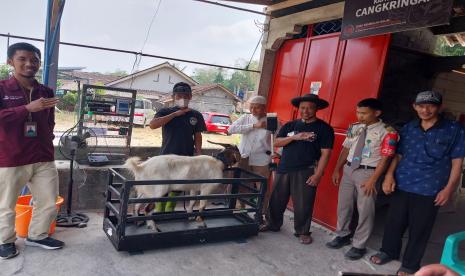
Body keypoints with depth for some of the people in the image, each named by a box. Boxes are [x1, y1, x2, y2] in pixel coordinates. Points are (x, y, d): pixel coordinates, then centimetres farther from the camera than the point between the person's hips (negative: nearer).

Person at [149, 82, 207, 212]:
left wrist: (199, 155, -3)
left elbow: (198, 136, 8)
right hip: (167, 157, -2)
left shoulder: (196, 115, 5)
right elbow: (152, 125, -17)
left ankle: (169, 212, 27)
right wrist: (175, 114, -16)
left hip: (186, 158, 2)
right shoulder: (165, 112, 0)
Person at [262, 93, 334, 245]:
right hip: (284, 169, 4)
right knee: (276, 200, 12)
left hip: (306, 171, -4)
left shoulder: (324, 128, -2)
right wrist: (294, 137, -15)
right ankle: (273, 224, 32)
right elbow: (277, 143, 1)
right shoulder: (289, 125, 10)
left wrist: (318, 174, -14)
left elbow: (325, 153, -7)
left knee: (303, 204, 1)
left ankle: (303, 232, 20)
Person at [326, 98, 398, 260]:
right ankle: (343, 235, 35)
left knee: (365, 210, 5)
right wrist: (337, 170, 12)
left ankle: (359, 246, 21)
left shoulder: (387, 132, -12)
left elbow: (385, 158, -13)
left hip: (368, 172, -5)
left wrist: (372, 180, -17)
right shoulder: (354, 128, 5)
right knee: (344, 205, 15)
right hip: (348, 169, 6)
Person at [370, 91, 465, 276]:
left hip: (428, 190, -3)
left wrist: (449, 188, -7)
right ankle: (388, 251, 36)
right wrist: (389, 175, 0)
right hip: (401, 185, 3)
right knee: (394, 222, 13)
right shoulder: (408, 128, 8)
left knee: (419, 229, 7)